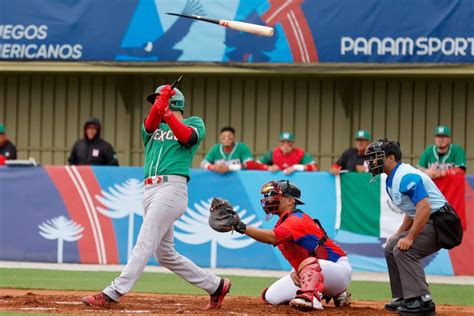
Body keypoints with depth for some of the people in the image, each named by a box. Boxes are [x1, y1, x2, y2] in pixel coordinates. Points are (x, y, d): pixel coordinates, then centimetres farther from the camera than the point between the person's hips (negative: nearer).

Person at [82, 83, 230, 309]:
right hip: (150, 190, 8)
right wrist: (160, 104, -15)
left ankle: (114, 293, -21)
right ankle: (216, 286, 18)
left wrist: (165, 111, -19)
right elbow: (150, 124, 0)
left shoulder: (194, 123, 10)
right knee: (165, 254, 9)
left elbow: (186, 136, -13)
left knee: (145, 243, -15)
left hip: (171, 187, -8)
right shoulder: (153, 128, 24)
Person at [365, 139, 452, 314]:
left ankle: (422, 300, -21)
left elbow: (424, 207, -30)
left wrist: (410, 237, -29)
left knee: (404, 251, -22)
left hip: (439, 222, -11)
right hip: (426, 222, 11)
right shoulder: (392, 180, 12)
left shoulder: (406, 177, -21)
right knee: (391, 248, 14)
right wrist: (399, 234, 15)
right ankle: (404, 298, 17)